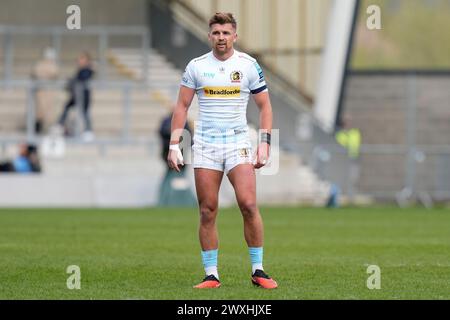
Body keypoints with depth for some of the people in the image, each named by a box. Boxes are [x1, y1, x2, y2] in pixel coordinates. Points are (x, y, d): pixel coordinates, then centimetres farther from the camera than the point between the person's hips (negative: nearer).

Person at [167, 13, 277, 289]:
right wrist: (174, 145, 0)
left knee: (249, 205, -13)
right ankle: (211, 275, 5)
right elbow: (182, 106, 8)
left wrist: (264, 143, -4)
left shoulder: (249, 65, 2)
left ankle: (258, 271, -3)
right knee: (208, 212, -1)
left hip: (238, 143, -1)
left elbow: (265, 106, 6)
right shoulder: (196, 66, 4)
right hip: (205, 146, 1)